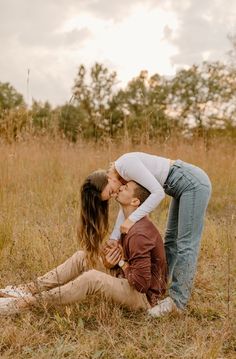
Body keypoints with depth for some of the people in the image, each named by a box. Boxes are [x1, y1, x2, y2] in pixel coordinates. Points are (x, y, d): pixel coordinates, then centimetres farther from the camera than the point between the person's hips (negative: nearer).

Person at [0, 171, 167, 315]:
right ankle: (30, 289, -3)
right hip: (128, 279, 9)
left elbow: (142, 283, -28)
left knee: (92, 277, -30)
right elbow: (125, 257, 9)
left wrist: (121, 262, -14)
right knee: (81, 257, -2)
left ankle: (30, 302, -18)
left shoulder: (139, 234, -27)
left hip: (145, 296, -9)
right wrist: (111, 261, -13)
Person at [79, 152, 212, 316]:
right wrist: (114, 239, 0)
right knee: (171, 239, 17)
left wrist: (132, 219, -25)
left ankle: (177, 299, 4)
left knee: (185, 244, -5)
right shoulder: (121, 174, 7)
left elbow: (158, 192, -25)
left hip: (194, 183, -10)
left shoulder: (127, 163, -21)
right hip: (186, 186, 10)